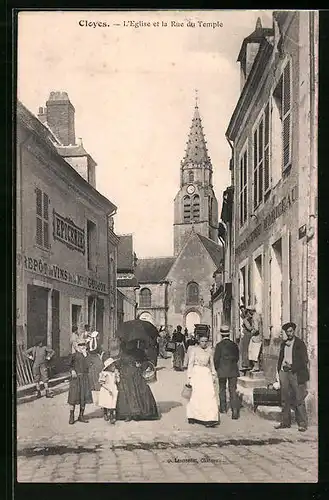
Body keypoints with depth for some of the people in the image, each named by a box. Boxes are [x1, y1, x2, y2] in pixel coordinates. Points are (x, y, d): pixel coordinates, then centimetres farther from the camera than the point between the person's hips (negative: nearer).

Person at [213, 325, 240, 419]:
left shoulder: (219, 345, -10)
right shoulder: (234, 344, 1)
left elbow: (216, 359, -9)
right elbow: (237, 357, 9)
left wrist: (217, 368, 6)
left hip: (222, 370, -2)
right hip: (233, 370, 2)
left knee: (222, 389, 17)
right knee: (233, 390, 0)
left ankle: (223, 407, 27)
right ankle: (235, 410, -11)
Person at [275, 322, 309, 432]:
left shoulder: (300, 344, -2)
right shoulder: (283, 344, 16)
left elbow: (304, 360, -6)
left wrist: (292, 366, -13)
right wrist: (280, 371, 8)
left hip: (296, 374, -5)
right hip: (284, 373, 6)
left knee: (299, 400, -3)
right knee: (285, 400, 8)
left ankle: (302, 424, 2)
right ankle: (285, 422, 15)